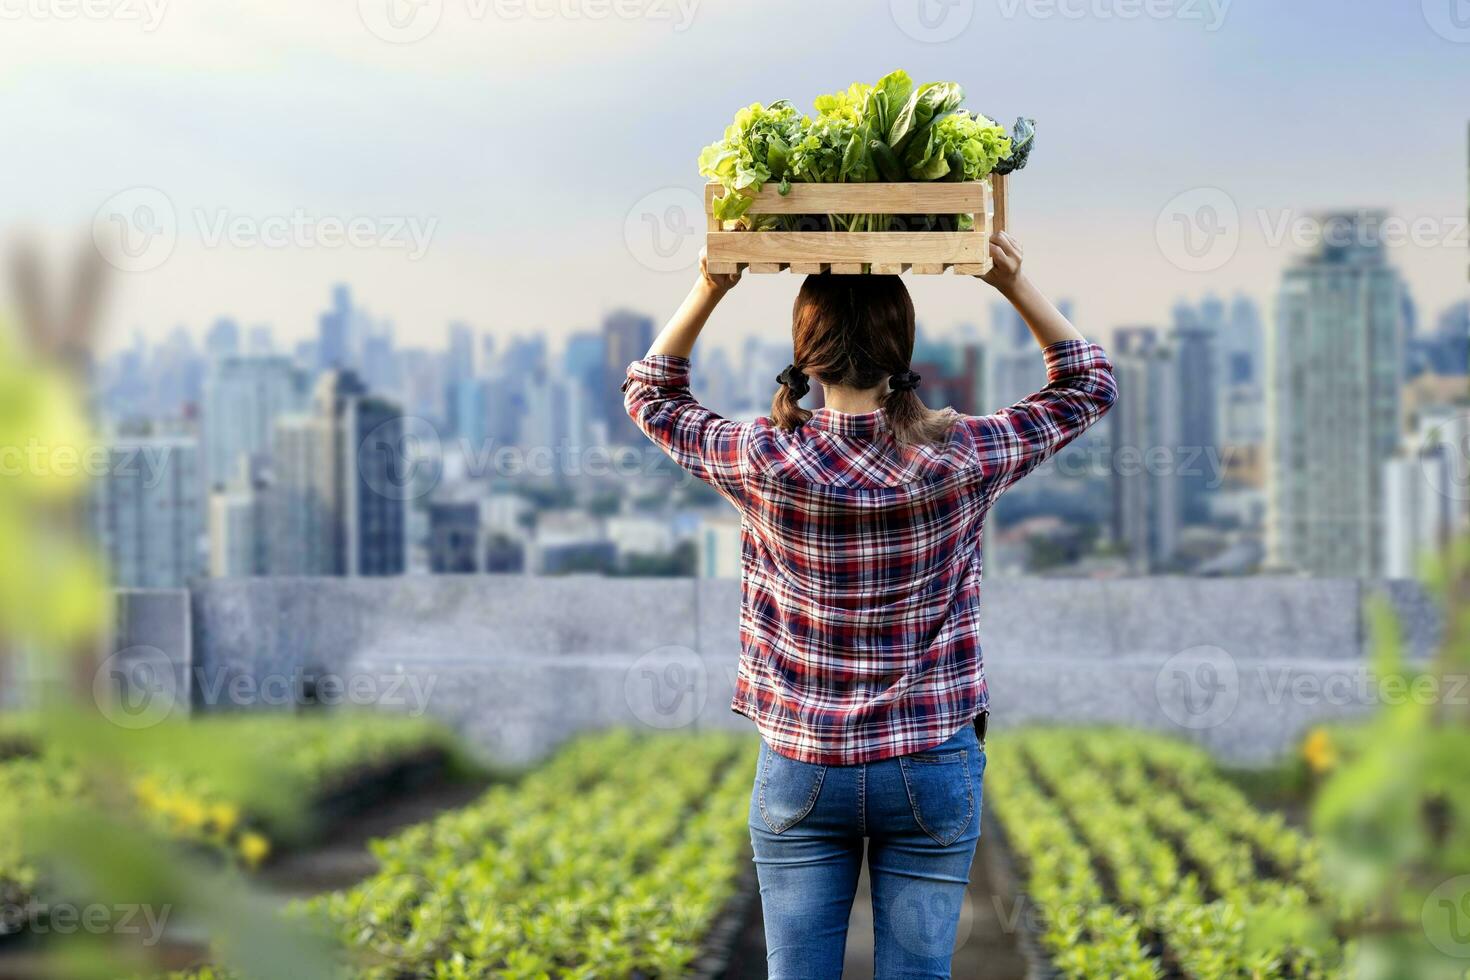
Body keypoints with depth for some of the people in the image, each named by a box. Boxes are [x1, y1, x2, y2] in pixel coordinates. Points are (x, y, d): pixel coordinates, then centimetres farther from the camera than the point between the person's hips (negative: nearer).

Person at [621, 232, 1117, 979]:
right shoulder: (962, 458, -11)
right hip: (932, 772, 0)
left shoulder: (764, 463, -12)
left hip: (800, 770, 0)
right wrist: (1015, 285, -2)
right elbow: (1088, 384, 6)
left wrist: (710, 289, -1)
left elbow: (650, 394, 8)